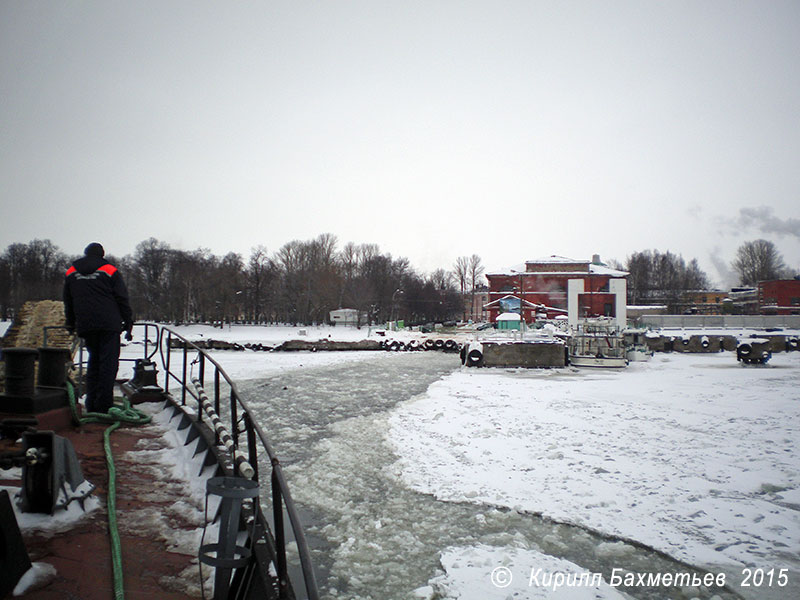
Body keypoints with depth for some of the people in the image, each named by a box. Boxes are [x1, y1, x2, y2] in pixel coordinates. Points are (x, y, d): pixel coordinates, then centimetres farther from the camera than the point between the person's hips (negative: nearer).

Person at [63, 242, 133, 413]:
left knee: (93, 361, 14)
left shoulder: (71, 273, 14)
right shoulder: (110, 270, 1)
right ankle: (104, 404, -6)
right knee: (109, 362, -2)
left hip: (85, 326, 4)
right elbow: (122, 299, 0)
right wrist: (128, 322, 6)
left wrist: (70, 323, 29)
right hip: (109, 324, -4)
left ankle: (91, 404, 13)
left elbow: (68, 302, 20)